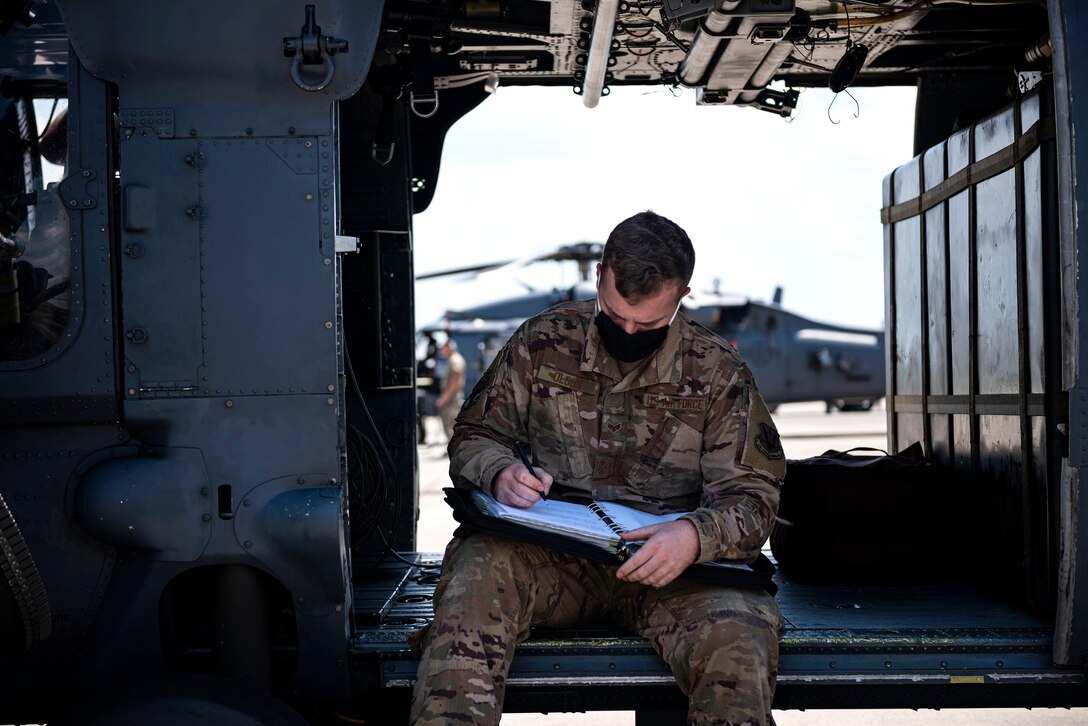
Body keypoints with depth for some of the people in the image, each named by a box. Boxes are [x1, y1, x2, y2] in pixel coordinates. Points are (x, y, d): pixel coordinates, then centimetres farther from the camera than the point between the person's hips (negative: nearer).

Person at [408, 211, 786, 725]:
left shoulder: (719, 374, 5)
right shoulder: (544, 341, 7)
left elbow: (751, 496, 2)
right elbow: (473, 437, 15)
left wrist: (695, 535, -22)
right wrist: (500, 474, -11)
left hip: (668, 566, -1)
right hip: (549, 556, 1)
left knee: (738, 635, -34)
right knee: (480, 565, -34)